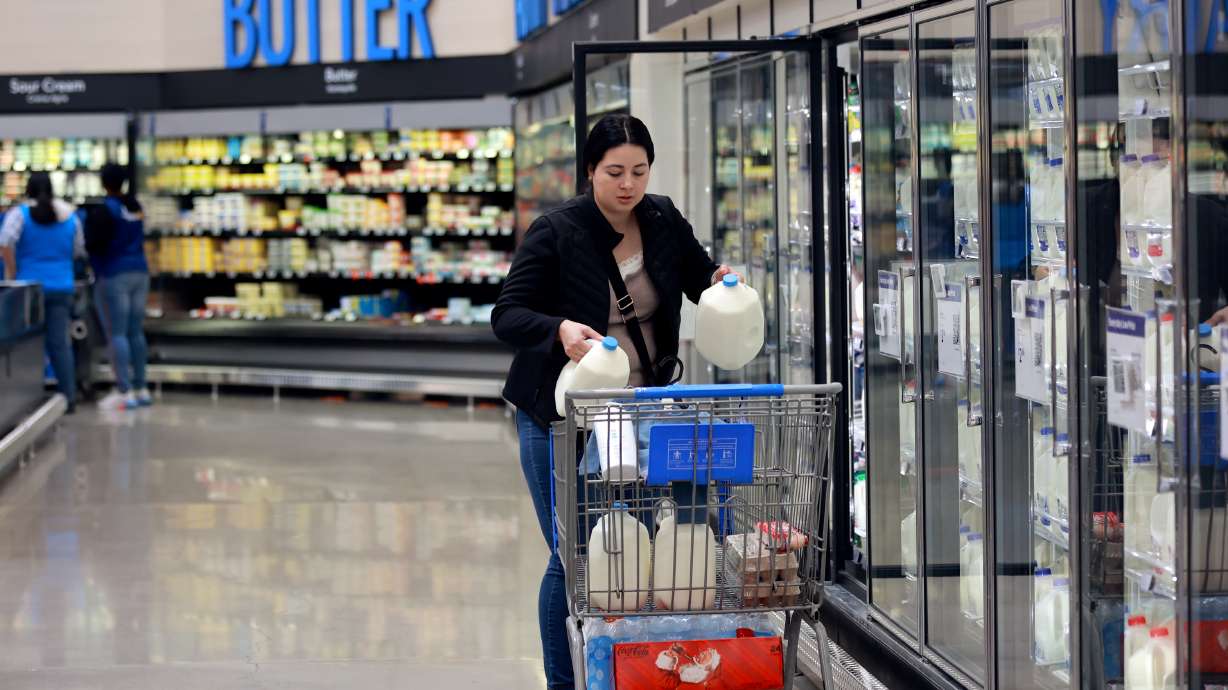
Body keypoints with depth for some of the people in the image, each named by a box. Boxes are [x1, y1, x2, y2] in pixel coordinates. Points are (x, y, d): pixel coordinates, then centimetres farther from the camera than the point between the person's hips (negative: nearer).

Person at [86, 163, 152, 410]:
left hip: (113, 276, -8)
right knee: (136, 332, 12)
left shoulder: (105, 211, -14)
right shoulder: (135, 207, 10)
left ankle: (124, 392, -10)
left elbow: (93, 243, -18)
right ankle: (141, 389, 16)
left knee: (117, 334, -6)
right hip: (139, 272, 8)